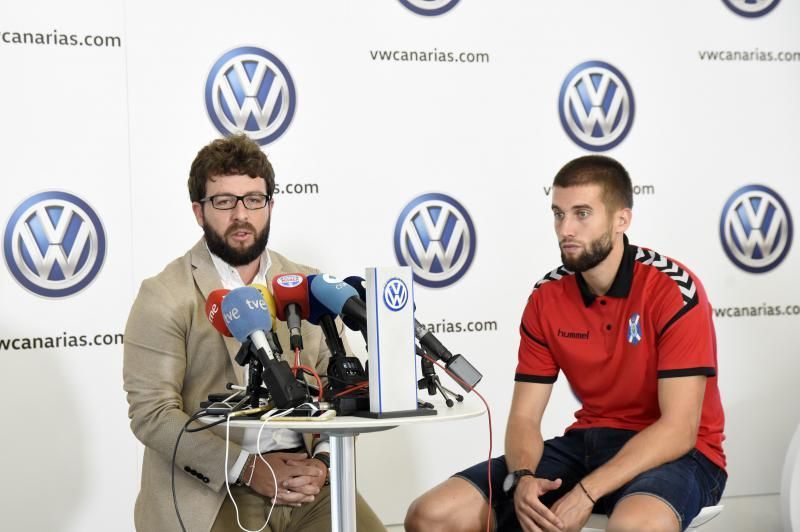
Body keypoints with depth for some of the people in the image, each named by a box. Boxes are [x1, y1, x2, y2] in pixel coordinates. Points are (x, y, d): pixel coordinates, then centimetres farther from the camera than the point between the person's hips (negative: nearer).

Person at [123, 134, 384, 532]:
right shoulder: (165, 297, -1)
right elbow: (151, 412, -8)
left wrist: (323, 461, -7)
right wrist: (246, 468, -15)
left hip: (304, 480, 3)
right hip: (211, 491, -3)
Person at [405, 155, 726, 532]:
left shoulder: (674, 289, -15)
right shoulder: (546, 299, 2)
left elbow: (679, 428, -20)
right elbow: (524, 416, 2)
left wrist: (586, 493, -27)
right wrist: (523, 479, -21)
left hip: (673, 452, -5)